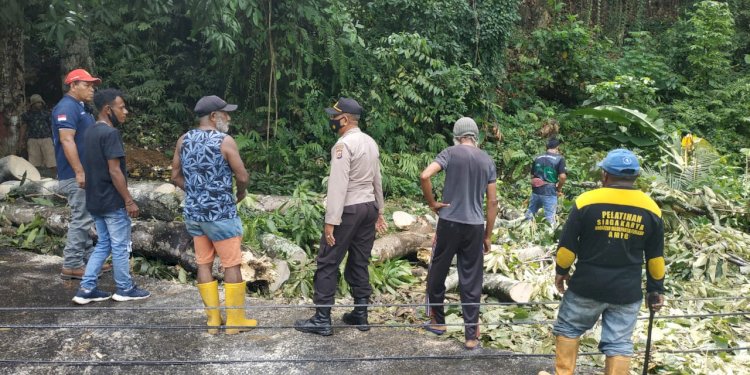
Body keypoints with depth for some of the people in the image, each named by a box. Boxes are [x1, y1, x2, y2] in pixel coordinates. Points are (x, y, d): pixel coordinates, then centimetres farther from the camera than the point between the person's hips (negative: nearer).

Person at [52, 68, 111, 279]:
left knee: (85, 219, 14)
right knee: (81, 219, -7)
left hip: (87, 173, 10)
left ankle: (88, 259, 22)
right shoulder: (67, 107, -14)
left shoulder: (82, 107, 17)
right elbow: (67, 140, -22)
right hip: (76, 175, -10)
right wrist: (79, 172, -26)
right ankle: (72, 266, -1)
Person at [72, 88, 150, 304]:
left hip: (95, 200, 9)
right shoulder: (110, 133, -18)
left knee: (103, 244, 16)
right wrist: (129, 200, -17)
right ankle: (124, 289, 16)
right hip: (112, 202, -9)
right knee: (120, 246, 4)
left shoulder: (90, 132, 11)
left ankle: (86, 289, 15)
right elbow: (114, 171, -22)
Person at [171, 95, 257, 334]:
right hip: (221, 213, -6)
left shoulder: (184, 140, 5)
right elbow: (242, 176, -11)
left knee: (203, 264, 12)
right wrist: (241, 194, 9)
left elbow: (176, 176, 9)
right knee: (232, 265, 4)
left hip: (193, 212, 6)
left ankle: (213, 319, 19)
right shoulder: (225, 141, -12)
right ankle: (235, 321, 12)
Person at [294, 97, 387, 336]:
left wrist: (331, 221, -20)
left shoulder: (344, 144, -15)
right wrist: (379, 211, 24)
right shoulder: (371, 142, 12)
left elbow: (338, 185, -20)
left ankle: (322, 320, 2)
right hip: (369, 207, 8)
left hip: (348, 210, -8)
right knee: (359, 263, 13)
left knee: (328, 263, -1)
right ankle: (360, 315, 18)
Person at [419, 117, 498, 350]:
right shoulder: (487, 160, 8)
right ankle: (471, 336, 9)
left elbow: (425, 176, -19)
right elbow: (492, 202, 7)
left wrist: (432, 204, -5)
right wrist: (488, 235, 12)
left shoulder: (451, 153, -2)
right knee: (471, 281, 6)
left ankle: (437, 321, 27)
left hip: (449, 223, -3)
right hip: (475, 226, 3)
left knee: (437, 273, 15)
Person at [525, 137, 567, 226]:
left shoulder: (537, 158, 8)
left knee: (529, 215, 19)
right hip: (550, 193, -5)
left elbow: (532, 176, 11)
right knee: (549, 219, 3)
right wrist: (559, 189, -3)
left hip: (536, 191, 5)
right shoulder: (559, 158, -7)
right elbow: (563, 176, -17)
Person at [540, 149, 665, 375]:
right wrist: (656, 289, 15)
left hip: (586, 285, -2)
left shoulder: (586, 201, -10)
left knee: (568, 329, 16)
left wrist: (561, 271, 9)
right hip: (627, 291, 2)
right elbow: (655, 256, 7)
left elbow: (567, 245, -6)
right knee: (619, 344, 8)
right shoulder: (651, 208, 0)